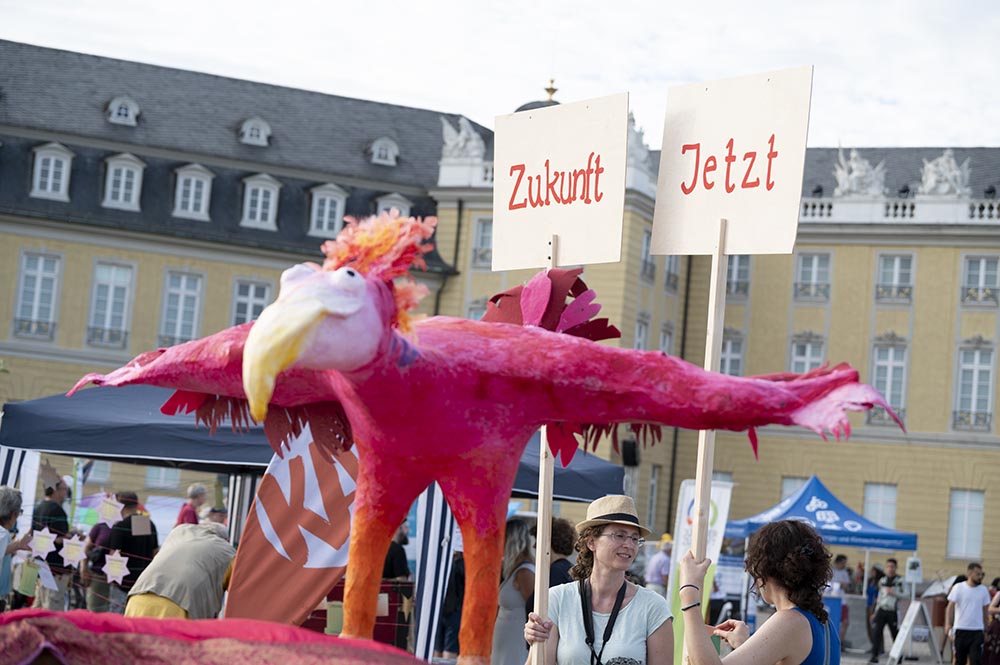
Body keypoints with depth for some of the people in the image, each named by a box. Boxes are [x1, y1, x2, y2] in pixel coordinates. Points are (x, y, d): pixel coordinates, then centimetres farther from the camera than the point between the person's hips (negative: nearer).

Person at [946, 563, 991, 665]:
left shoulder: (983, 590, 6)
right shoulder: (958, 588, -3)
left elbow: (985, 610, 14)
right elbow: (950, 607, -6)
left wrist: (985, 629, 15)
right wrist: (948, 624, -18)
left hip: (977, 631, 2)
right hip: (961, 629, -1)